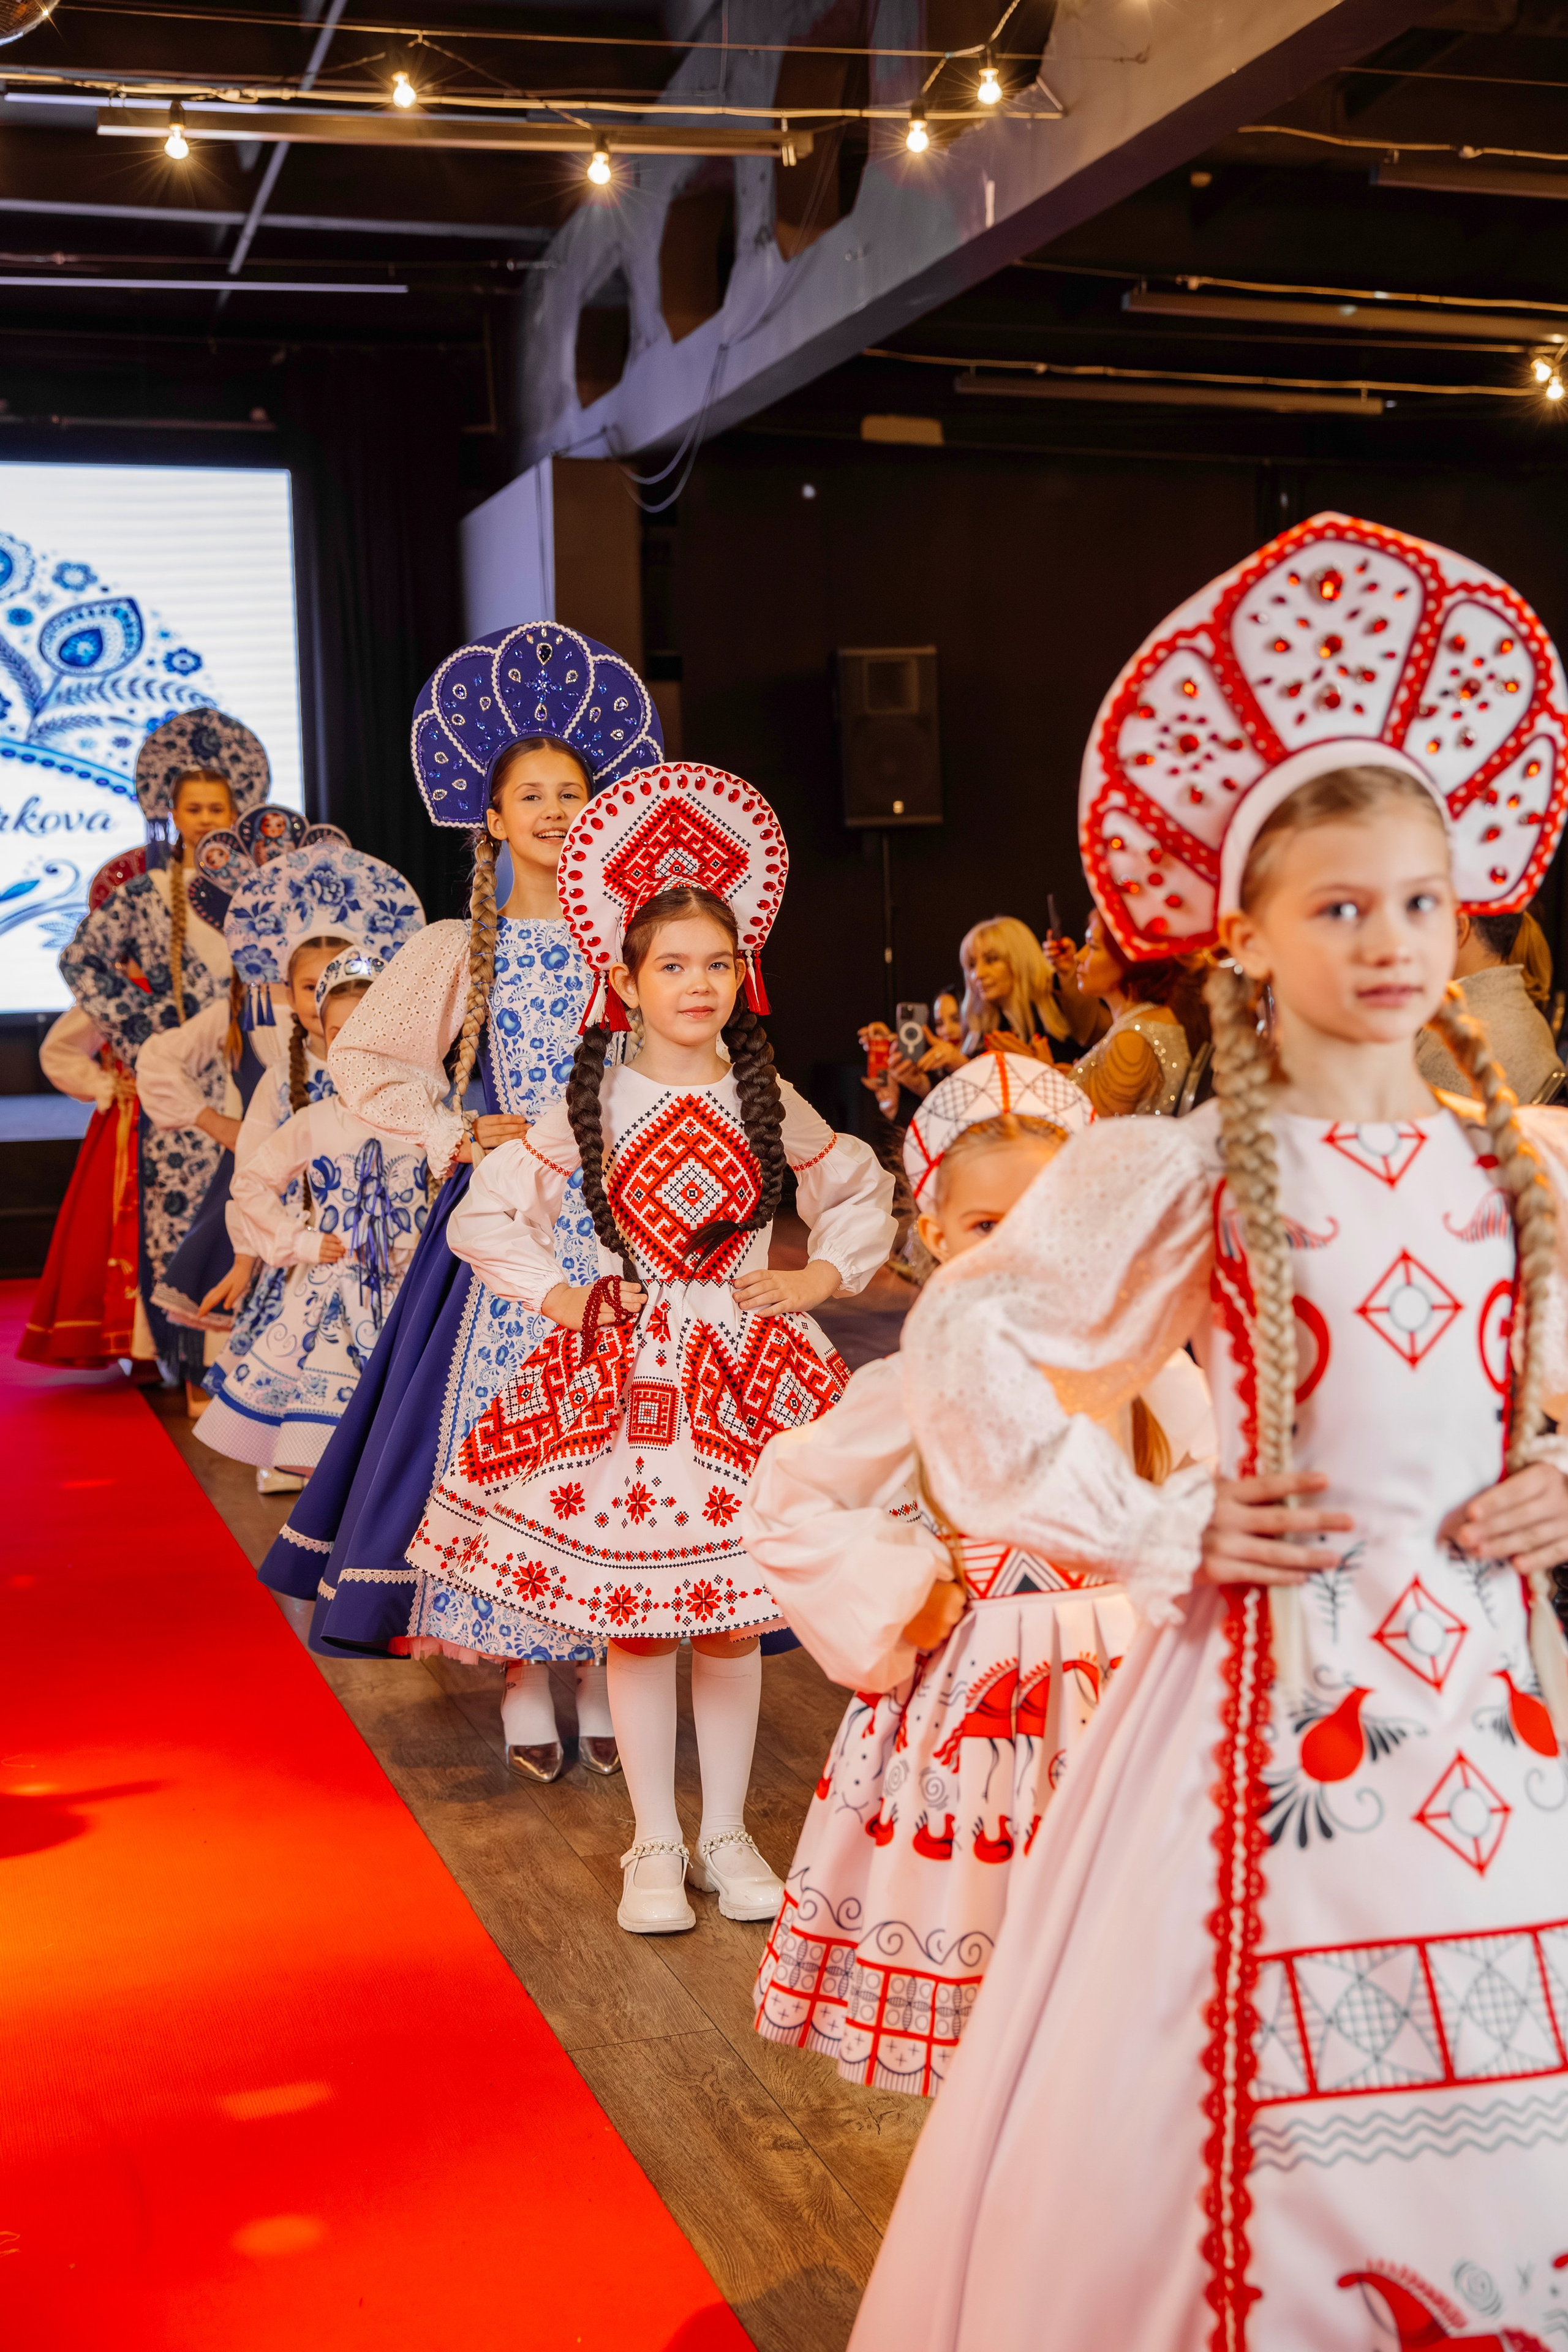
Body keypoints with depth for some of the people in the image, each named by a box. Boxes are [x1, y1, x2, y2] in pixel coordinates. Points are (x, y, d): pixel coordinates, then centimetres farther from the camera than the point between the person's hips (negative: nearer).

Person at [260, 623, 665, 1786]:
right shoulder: (460, 948, 4)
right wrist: (461, 1135, -3)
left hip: (617, 1212, 1)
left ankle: (604, 1673, 10)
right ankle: (523, 1681, 8)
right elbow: (363, 1062, 5)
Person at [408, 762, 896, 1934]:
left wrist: (824, 1276, 6)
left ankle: (727, 1834, 21)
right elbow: (485, 1215, 4)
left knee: (733, 1615, 7)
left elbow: (863, 1188, 18)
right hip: (627, 1368, -1)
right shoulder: (593, 1108, -2)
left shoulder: (769, 1100, 3)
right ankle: (655, 1846, 16)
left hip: (746, 1365, 1)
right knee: (631, 1614, 2)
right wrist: (555, 1295, -3)